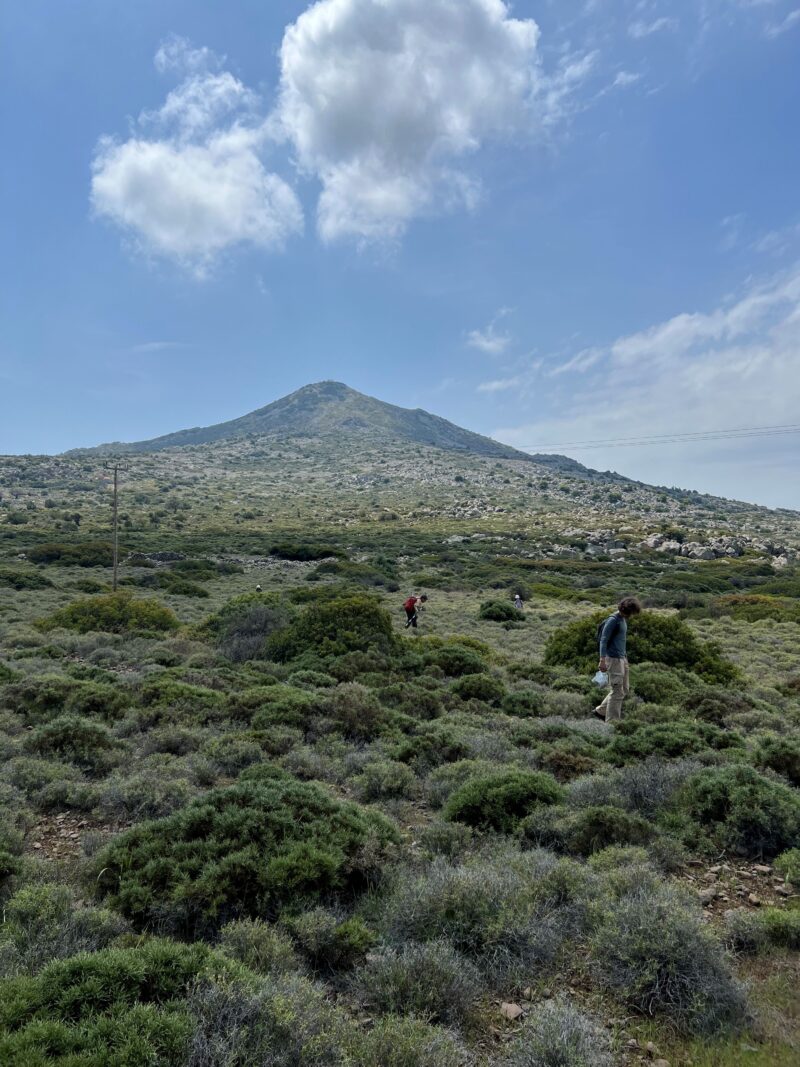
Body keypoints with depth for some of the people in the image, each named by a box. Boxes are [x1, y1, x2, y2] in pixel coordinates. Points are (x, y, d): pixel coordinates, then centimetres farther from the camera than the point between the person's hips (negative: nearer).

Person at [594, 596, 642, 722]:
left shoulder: (623, 619, 12)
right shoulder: (613, 620, -15)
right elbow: (604, 640, -18)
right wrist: (602, 660, -22)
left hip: (622, 658, 10)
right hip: (614, 659, -9)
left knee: (624, 689, 14)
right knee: (617, 691, -5)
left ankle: (601, 711, 22)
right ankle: (612, 721, 3)